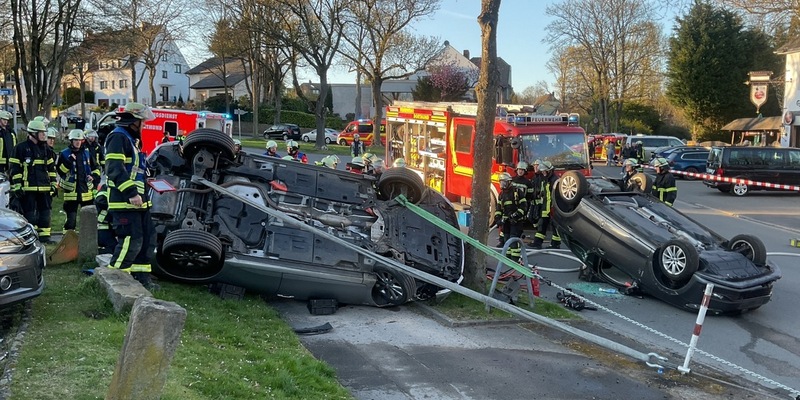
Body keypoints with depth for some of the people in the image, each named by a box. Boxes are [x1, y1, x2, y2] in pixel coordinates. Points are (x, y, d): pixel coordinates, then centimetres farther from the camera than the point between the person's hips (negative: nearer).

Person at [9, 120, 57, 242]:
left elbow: (51, 168, 19)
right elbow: (15, 168, -6)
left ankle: (44, 235, 14)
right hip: (28, 188, -6)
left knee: (45, 212, 7)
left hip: (45, 187, 6)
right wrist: (17, 186, -11)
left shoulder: (45, 148, 14)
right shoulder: (21, 148, -4)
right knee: (30, 213, -2)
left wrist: (53, 184, 13)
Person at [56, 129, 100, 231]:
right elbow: (59, 171, -6)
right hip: (71, 191, -4)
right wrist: (68, 162, -19)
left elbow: (96, 168, 18)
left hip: (87, 190, 4)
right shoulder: (64, 154, 1)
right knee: (71, 218, -5)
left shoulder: (87, 153, 11)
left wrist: (93, 176, -1)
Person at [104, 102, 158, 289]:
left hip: (138, 201, 11)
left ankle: (141, 277, 18)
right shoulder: (118, 138, -10)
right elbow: (115, 170, -21)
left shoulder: (131, 139, 23)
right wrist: (131, 193, -27)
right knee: (131, 241, -12)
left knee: (148, 239, 12)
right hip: (124, 202, -11)